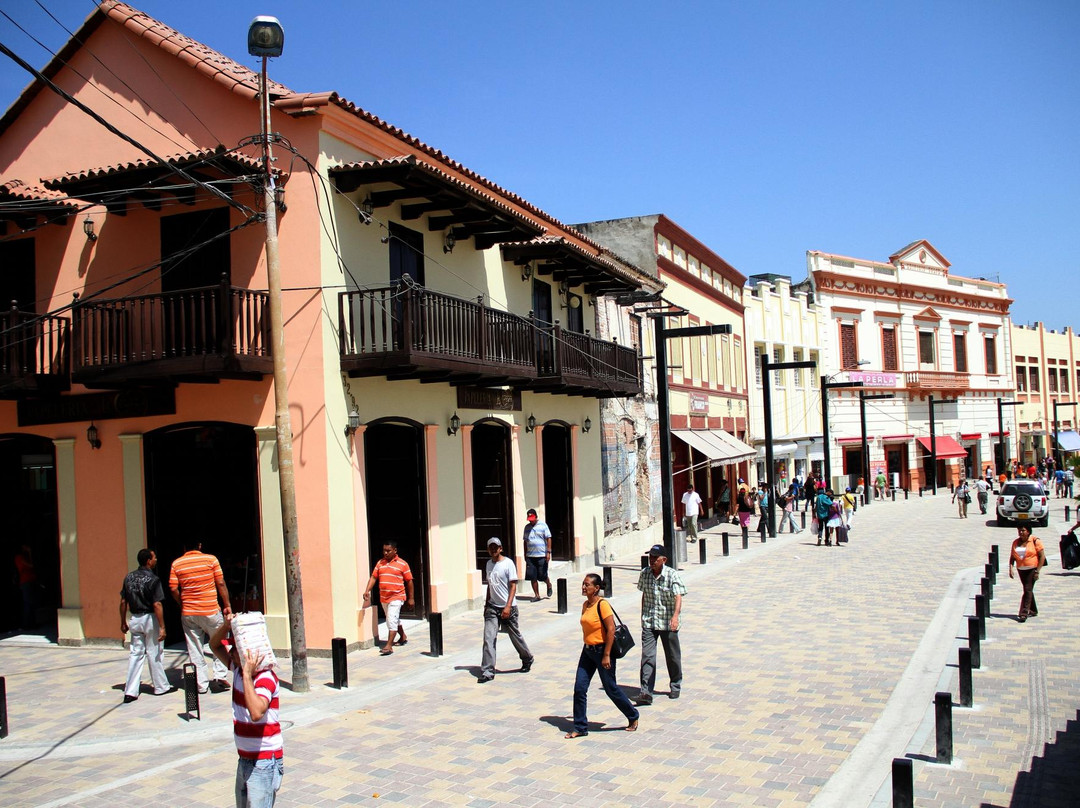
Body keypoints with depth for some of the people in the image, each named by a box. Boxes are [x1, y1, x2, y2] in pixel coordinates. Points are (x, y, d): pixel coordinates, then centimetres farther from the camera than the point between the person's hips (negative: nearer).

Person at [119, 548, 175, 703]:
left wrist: (123, 622, 17)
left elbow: (123, 602, 7)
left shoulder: (129, 577, 4)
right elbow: (157, 605, -19)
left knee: (136, 653, 9)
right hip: (150, 619, -5)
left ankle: (130, 692, 5)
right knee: (155, 653, 6)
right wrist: (162, 627, -16)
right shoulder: (153, 579, -15)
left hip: (134, 619, 5)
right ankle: (161, 687, 19)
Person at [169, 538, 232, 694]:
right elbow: (221, 583, -6)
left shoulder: (176, 564, 1)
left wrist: (182, 605, 14)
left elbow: (173, 589, -3)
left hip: (188, 613, 2)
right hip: (211, 611, -2)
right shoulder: (210, 559, -4)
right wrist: (227, 605, 1)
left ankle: (201, 684, 11)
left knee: (194, 650, 9)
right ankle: (219, 676, 4)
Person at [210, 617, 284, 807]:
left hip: (264, 762, -9)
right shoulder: (239, 667, 3)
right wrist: (226, 625, -6)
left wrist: (247, 675, -32)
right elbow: (215, 645, 15)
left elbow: (256, 713, -37)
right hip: (245, 759, 9)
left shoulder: (265, 678, -21)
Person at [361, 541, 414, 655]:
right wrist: (367, 591, -11)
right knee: (395, 620, 20)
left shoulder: (402, 564, -5)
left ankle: (389, 646, -16)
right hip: (384, 598, 6)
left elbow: (409, 581, -1)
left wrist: (411, 598, -1)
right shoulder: (380, 563, 8)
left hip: (396, 597, -6)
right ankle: (403, 637, 40)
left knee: (392, 620, -15)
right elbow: (373, 577, 4)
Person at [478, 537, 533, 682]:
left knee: (515, 636, 10)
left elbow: (513, 586, -13)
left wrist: (508, 607, -20)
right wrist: (486, 604, 17)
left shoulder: (508, 563, -9)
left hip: (507, 607, -5)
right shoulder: (488, 564, 10)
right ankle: (487, 671, -6)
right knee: (488, 639, -7)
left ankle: (527, 659, 35)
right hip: (492, 607, 5)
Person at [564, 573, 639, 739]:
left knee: (611, 689, 5)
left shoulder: (602, 605, -18)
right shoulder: (585, 605, 7)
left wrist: (606, 655, -21)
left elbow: (611, 629, -21)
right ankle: (580, 727, 11)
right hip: (587, 651, 8)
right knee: (579, 688, 1)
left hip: (602, 650, -8)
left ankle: (633, 716, 27)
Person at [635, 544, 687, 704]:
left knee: (672, 656, 13)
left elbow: (678, 597, -23)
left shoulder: (672, 575, -12)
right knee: (647, 656, -9)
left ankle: (675, 686, 34)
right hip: (648, 622, 2)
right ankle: (646, 692, -12)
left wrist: (675, 616, -38)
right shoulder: (644, 574, 1)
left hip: (668, 623, -2)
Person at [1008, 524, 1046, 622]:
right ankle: (1033, 610, 30)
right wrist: (1011, 568, -4)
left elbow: (1042, 556, -9)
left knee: (1028, 590, -12)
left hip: (1032, 569, -6)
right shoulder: (1016, 542, 7)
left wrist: (1037, 571, -13)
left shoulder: (1035, 541, -8)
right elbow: (1012, 556, 10)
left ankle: (1023, 613, -16)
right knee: (1028, 590, 15)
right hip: (1021, 570, 6)